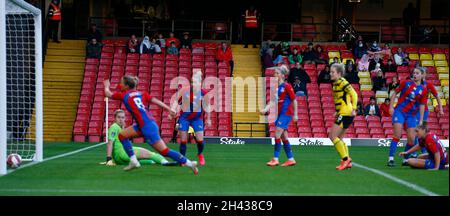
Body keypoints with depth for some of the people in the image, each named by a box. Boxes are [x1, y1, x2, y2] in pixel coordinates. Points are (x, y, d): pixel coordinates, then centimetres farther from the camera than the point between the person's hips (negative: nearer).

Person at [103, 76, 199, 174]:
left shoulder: (124, 95, -2)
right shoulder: (141, 93, 13)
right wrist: (170, 110, 1)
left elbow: (108, 94, 14)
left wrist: (106, 86, 34)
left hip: (147, 127, -8)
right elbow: (156, 101, 4)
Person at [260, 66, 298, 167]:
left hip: (286, 113, -8)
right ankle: (291, 159, 16)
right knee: (283, 137, 9)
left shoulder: (287, 86, -10)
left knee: (277, 135, -11)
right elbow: (272, 101, 7)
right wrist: (265, 109, -9)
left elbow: (294, 100, -7)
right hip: (279, 114, 8)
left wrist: (295, 114, -7)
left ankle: (275, 159, -6)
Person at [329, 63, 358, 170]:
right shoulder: (335, 84, 15)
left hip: (345, 113, -10)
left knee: (333, 136, -10)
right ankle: (347, 161, 16)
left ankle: (345, 159, -7)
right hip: (342, 113, 10)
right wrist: (337, 112, 23)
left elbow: (354, 94, -18)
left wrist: (353, 109, -24)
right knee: (338, 138, 13)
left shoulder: (342, 82, -12)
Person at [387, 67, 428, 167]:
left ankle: (406, 159, 17)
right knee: (397, 136, -14)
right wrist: (391, 106, -2)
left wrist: (421, 120, 1)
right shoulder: (406, 83, -1)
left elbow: (422, 105, 4)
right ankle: (391, 158, -12)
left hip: (411, 115, 3)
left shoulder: (423, 89, 2)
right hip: (399, 111, -2)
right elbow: (395, 93, 6)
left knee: (411, 139, -2)